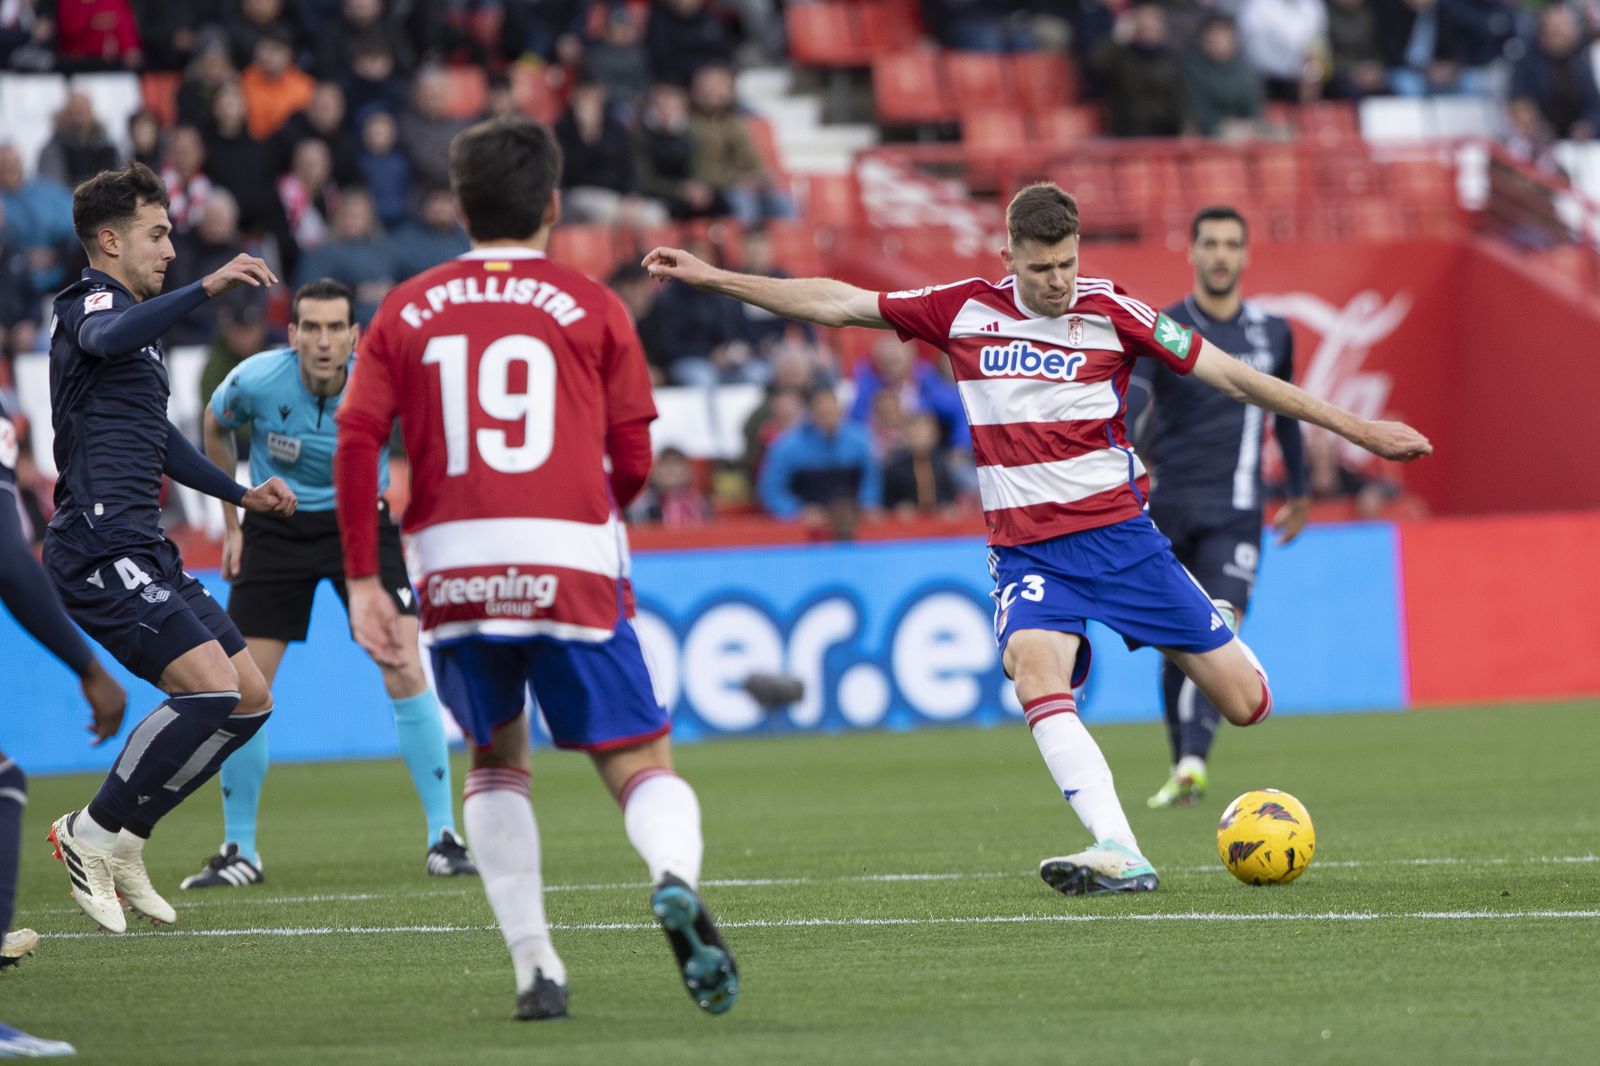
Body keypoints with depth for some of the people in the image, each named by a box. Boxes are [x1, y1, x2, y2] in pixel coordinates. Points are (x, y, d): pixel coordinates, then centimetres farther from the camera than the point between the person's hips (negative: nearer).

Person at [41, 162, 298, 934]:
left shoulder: (135, 318, 26)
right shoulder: (90, 304, -5)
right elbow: (106, 339, -33)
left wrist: (241, 494, 44)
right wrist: (206, 289, -42)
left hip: (142, 551, 10)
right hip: (101, 550, -10)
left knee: (250, 699, 6)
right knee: (212, 688, -21)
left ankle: (123, 840, 12)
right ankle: (92, 834, -9)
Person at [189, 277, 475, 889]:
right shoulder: (255, 382, -18)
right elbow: (215, 431, 5)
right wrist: (231, 525, 7)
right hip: (276, 529, 1)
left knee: (405, 673, -15)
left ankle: (443, 838, -5)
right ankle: (238, 851, 10)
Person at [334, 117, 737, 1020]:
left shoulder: (406, 310, 11)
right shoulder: (591, 306, 6)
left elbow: (357, 444, 3)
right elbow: (634, 461, 5)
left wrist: (363, 581, 6)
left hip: (455, 569, 2)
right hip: (570, 567, -2)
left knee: (496, 765, 22)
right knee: (643, 768, 3)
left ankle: (536, 967, 9)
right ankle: (676, 880, -31)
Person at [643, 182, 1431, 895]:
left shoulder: (1111, 313, -3)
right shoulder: (967, 310, 2)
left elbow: (1232, 376, -1)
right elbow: (836, 304, 7)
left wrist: (1355, 429, -2)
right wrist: (711, 278, 4)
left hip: (1119, 533, -1)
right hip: (1026, 551, 1)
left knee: (1245, 703, -4)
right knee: (1035, 670, -31)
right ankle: (1119, 854, -39)